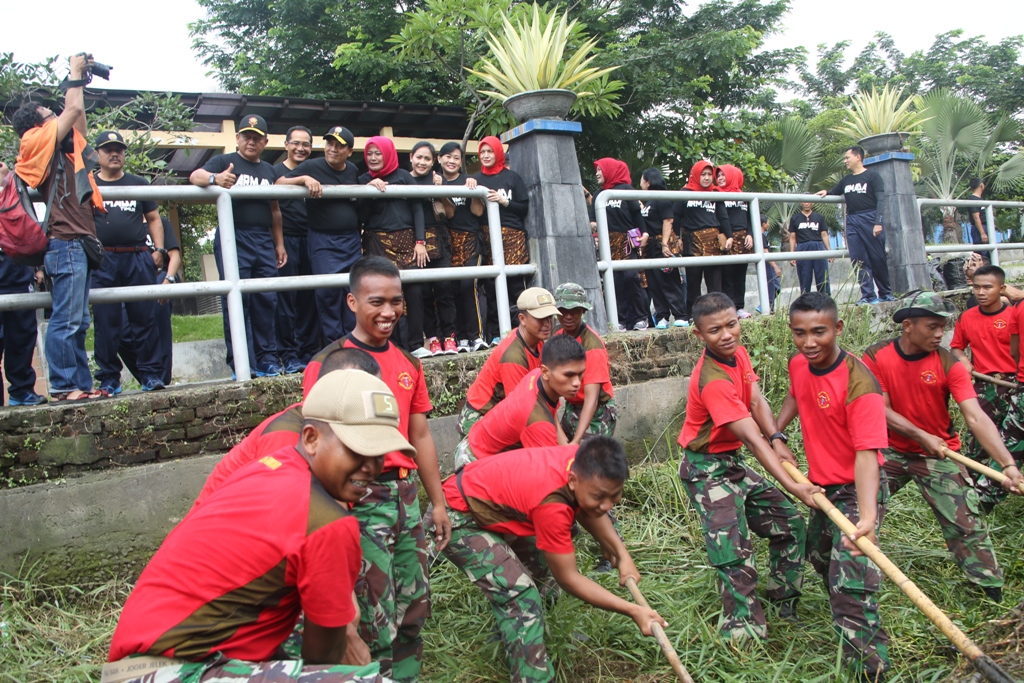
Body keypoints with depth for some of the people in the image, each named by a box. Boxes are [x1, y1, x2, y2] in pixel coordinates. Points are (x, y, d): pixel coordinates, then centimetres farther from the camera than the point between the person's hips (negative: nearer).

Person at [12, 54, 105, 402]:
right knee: (66, 319, -11)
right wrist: (76, 74, 12)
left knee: (77, 321, 8)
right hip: (66, 243, -10)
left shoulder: (56, 150, 23)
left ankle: (81, 384, 10)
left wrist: (80, 81, 29)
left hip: (76, 243, 10)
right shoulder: (38, 142, 0)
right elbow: (74, 110, -2)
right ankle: (63, 386, -9)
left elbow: (78, 121, 32)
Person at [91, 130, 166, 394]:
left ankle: (151, 375, 2)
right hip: (103, 261, 0)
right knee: (105, 322, -1)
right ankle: (109, 379, 5)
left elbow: (153, 219, 16)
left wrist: (158, 249, 3)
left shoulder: (139, 184, 17)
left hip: (139, 259, 1)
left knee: (145, 318, -2)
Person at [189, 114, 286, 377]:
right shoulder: (225, 161, 5)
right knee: (236, 301, -7)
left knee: (266, 301, 2)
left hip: (263, 241, 4)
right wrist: (215, 178, -33)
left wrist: (279, 244, 18)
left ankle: (268, 359, 8)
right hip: (233, 239, -4)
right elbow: (195, 176, -12)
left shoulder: (269, 171, 20)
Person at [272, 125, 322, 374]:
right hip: (285, 240, -4)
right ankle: (289, 355, 1)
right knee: (286, 299, -4)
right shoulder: (275, 171, 2)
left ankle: (309, 352, 13)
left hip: (309, 242, 4)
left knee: (309, 299, 5)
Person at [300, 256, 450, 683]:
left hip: (405, 494, 6)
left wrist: (437, 503, 16)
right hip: (359, 499, -6)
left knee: (412, 610, 15)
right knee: (375, 625, 0)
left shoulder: (408, 364, 10)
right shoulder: (328, 363, -9)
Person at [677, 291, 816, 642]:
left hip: (734, 463, 9)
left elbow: (757, 402, -7)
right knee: (735, 552, -14)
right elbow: (752, 438, -31)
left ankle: (785, 603, 30)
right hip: (708, 471, -9)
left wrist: (777, 438, -26)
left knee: (789, 522, 13)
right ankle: (744, 630, 0)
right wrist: (792, 485, -33)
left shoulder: (738, 353, 1)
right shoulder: (712, 380, -28)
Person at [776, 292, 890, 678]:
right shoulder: (798, 365, -7)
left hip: (857, 490, -9)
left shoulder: (859, 384, -30)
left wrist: (867, 516, -47)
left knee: (850, 585, -18)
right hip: (822, 487, 9)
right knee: (819, 556, 30)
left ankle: (870, 667, -5)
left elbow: (867, 453, -37)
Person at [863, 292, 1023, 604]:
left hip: (938, 454, -1)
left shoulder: (948, 364, -15)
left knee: (965, 523, -6)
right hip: (891, 451, 1)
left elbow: (976, 417, -24)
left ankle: (995, 594, 8)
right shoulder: (875, 357, -12)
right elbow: (880, 410, -13)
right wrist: (921, 435, -24)